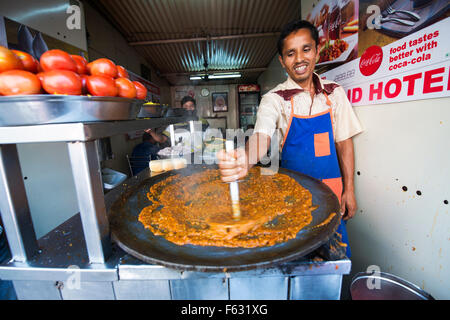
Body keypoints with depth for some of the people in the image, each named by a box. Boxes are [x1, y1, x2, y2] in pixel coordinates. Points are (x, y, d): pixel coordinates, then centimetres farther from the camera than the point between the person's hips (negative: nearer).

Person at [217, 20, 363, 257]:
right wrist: (245, 160, -50)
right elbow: (262, 135, -27)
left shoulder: (335, 93, 2)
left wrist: (349, 189, 3)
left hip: (331, 186, 3)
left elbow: (344, 142, 5)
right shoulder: (274, 99, -9)